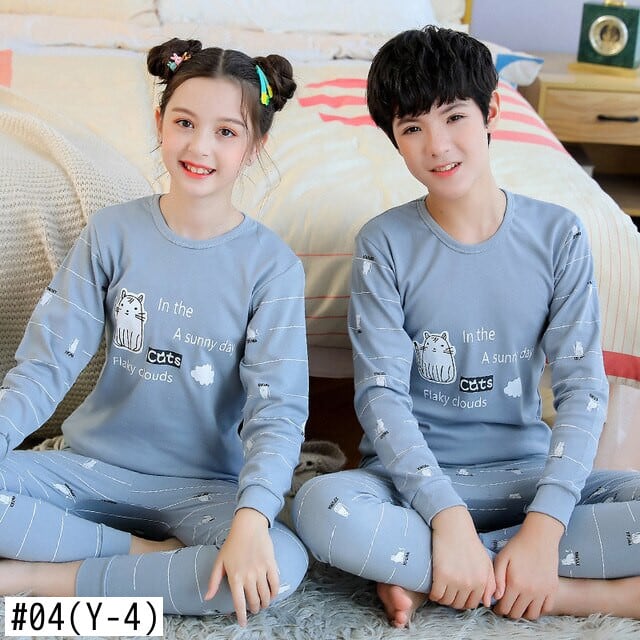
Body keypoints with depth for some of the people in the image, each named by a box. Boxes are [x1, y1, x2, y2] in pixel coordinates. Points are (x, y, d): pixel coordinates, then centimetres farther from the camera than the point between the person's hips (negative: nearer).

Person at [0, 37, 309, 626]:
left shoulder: (271, 264, -7)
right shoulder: (112, 232, -2)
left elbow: (277, 407, -14)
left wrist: (252, 517, -32)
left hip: (204, 484, -1)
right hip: (96, 465, 1)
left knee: (282, 565, -31)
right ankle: (153, 556, -13)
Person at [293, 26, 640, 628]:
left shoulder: (558, 234, -1)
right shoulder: (385, 243, -4)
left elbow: (582, 386, -6)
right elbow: (381, 393, -11)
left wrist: (544, 525, -19)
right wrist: (447, 514, -25)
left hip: (525, 470, 2)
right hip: (415, 474, -1)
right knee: (322, 507, -34)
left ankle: (420, 573, -19)